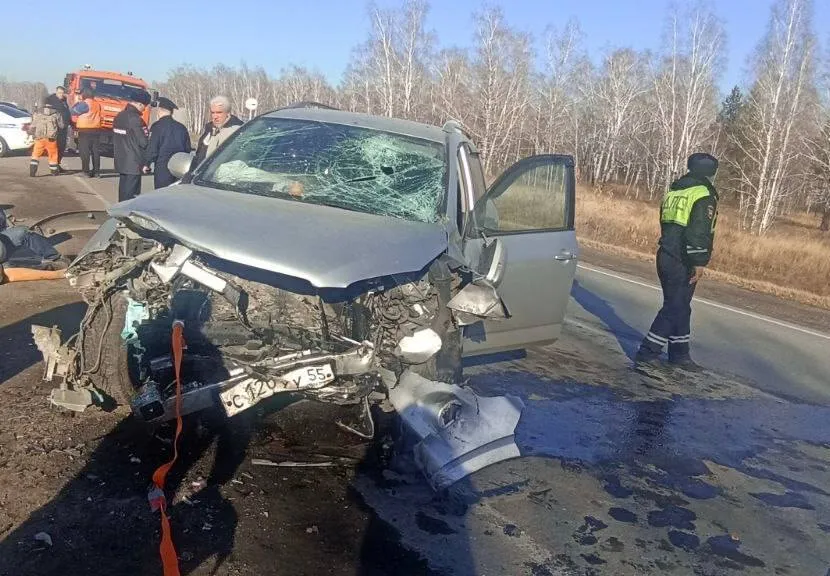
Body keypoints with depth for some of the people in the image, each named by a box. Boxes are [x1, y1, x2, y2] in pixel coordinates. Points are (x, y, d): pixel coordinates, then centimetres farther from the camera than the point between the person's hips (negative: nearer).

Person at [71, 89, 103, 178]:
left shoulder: (84, 103, -11)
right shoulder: (97, 104, 10)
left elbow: (74, 111, -6)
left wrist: (78, 102, 7)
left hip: (85, 130, -6)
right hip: (96, 130, 6)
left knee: (84, 151, -2)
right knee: (95, 151, 7)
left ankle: (86, 171, -5)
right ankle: (96, 171, 8)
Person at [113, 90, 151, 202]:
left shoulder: (119, 116, 10)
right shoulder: (135, 119, -17)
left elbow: (114, 139, 16)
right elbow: (143, 142, -17)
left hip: (121, 162, 9)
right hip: (134, 164, -9)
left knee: (123, 191, 16)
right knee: (131, 193, -4)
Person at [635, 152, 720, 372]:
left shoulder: (673, 192, 14)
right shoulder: (704, 196, -11)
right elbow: (699, 232, -20)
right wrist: (699, 262, -18)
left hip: (665, 257, 8)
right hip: (682, 262, -8)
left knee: (678, 306, 16)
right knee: (675, 308, -2)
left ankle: (679, 354, 25)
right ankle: (647, 352, -1)